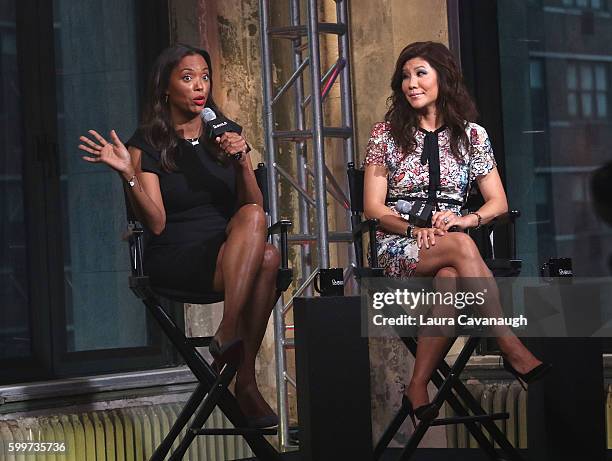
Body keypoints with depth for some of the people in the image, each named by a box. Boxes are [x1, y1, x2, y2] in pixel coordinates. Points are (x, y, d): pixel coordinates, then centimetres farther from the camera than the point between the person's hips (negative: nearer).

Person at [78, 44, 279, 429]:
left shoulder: (224, 135, 15)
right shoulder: (146, 145, 3)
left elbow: (254, 205, 6)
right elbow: (156, 223, -7)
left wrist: (242, 159, -10)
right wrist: (129, 174, -21)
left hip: (231, 254, 4)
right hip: (175, 260, -4)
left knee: (268, 258, -33)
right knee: (257, 231, -32)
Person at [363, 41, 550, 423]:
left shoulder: (471, 134, 13)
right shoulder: (386, 134, 10)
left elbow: (498, 202, 9)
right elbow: (373, 207, 4)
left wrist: (462, 220, -14)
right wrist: (415, 228, -16)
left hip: (452, 241, 2)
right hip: (399, 246, -1)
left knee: (450, 279, -40)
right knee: (461, 247, -37)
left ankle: (419, 387, -37)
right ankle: (513, 351, -41)